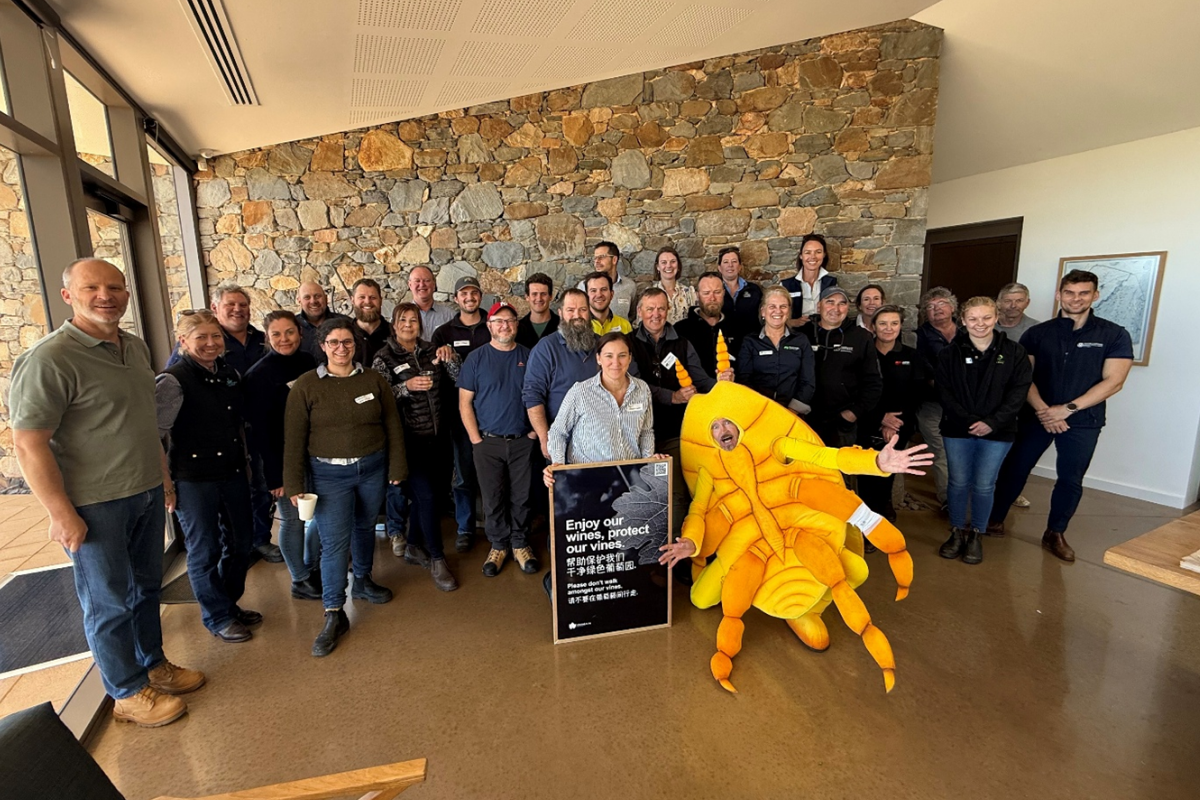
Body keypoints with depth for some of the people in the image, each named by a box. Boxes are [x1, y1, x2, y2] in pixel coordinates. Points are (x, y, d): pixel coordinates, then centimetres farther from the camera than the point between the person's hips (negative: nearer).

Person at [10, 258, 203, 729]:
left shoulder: (136, 348, 6)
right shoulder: (49, 359, -18)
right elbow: (29, 444, -18)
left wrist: (162, 473, 16)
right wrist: (61, 514, -17)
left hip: (147, 494, 7)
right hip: (95, 506, -7)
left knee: (146, 587, 20)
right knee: (109, 603, 10)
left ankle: (153, 664, 39)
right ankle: (128, 693, 28)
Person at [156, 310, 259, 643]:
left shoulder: (230, 374, 4)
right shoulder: (173, 380, -15)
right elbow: (155, 435, -16)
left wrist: (244, 463, 14)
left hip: (233, 474, 6)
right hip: (194, 481, -6)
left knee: (240, 542, 17)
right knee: (205, 551, 9)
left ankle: (230, 603, 38)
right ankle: (218, 617, 29)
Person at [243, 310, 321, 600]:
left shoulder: (309, 362, 2)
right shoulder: (259, 375, -12)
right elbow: (260, 429, -12)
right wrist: (274, 475, -13)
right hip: (284, 460, -5)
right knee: (293, 519, 7)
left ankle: (313, 567, 37)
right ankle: (300, 581, 26)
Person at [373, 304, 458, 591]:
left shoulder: (430, 351, 7)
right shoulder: (385, 358, -3)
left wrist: (450, 359, -14)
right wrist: (406, 387, -25)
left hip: (437, 435, 4)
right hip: (410, 437, -4)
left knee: (426, 491, 13)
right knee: (426, 494, -6)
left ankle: (413, 546, 32)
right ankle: (437, 558, 9)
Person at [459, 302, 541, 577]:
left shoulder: (528, 356, 4)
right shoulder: (476, 358, 0)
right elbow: (465, 402, -1)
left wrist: (535, 430, -1)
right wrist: (476, 439, -6)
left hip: (523, 441, 1)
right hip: (488, 442, -1)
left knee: (522, 497, 9)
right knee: (493, 499, 9)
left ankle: (520, 544, 27)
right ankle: (498, 545, 27)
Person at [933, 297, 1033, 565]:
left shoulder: (1014, 352, -1)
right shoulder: (950, 353, 0)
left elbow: (1019, 390, -4)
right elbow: (944, 391, -4)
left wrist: (992, 422, -15)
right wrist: (968, 421, -15)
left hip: (997, 432, 0)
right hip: (957, 430, 1)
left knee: (984, 485, 7)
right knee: (958, 482, 9)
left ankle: (976, 535, 25)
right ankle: (957, 532, 25)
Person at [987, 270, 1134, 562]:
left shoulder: (1114, 335, -1)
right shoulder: (1037, 333, 2)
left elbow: (1113, 382, -8)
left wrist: (1067, 409, -16)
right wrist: (1042, 410, -15)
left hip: (1082, 422, 0)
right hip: (1036, 417, 1)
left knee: (1070, 480, 7)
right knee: (1014, 469, 5)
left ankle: (1055, 534, 24)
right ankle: (995, 519, 20)